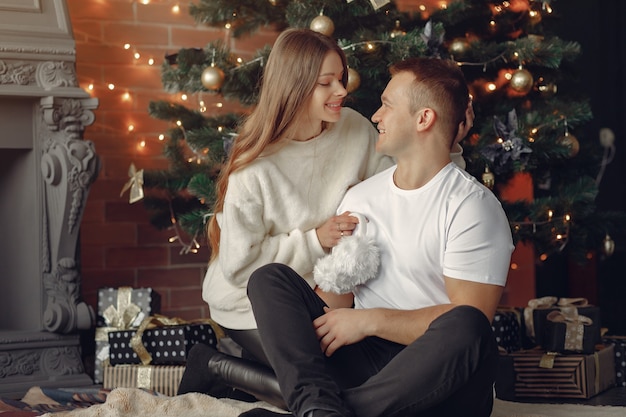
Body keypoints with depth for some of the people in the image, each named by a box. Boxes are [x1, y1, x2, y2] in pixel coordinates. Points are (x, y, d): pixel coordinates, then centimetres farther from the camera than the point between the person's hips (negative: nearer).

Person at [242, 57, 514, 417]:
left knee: (467, 326, -37)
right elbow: (337, 299, 14)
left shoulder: (473, 206, -3)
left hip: (438, 379, -5)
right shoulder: (360, 198, 17)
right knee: (270, 278, -9)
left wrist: (371, 320, -15)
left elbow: (469, 323, -13)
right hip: (363, 360, 5)